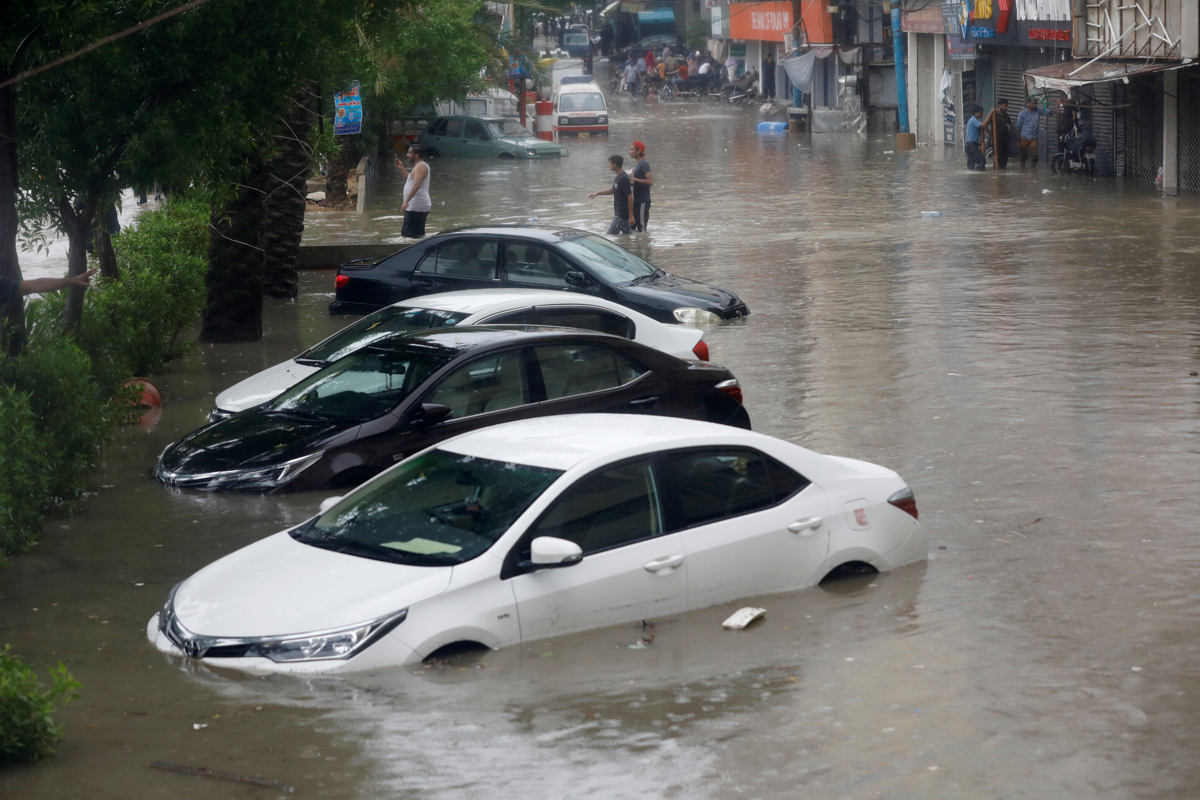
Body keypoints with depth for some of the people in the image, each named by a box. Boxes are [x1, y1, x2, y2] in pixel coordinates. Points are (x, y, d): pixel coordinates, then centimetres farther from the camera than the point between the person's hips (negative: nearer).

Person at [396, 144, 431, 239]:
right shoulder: (421, 166, 20)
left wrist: (406, 202, -31)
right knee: (419, 235, 14)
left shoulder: (420, 167, -13)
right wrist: (401, 168, 24)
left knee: (408, 235, -14)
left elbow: (416, 185, -26)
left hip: (416, 207, -11)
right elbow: (409, 180, 33)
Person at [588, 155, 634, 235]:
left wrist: (631, 215, -22)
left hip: (622, 213, -10)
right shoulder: (618, 177, 9)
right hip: (619, 211, 10)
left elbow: (630, 197, -21)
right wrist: (598, 193, 24)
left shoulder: (623, 178, -20)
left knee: (609, 235, -10)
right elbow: (614, 190, 27)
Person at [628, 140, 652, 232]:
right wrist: (631, 182, 11)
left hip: (643, 202, -10)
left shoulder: (644, 164, -13)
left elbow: (650, 181, -23)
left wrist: (634, 179, -20)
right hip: (636, 202, 10)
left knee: (641, 229, -8)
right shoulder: (637, 165, 16)